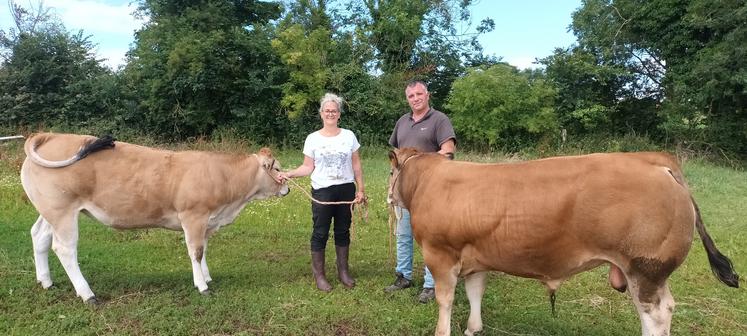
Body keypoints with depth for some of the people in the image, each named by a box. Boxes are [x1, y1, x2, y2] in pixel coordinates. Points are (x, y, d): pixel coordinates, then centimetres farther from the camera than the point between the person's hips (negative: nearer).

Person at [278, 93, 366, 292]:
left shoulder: (349, 136, 4)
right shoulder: (313, 139, 0)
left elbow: (356, 165, 7)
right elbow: (308, 167, -1)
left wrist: (361, 189, 4)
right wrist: (289, 174, -17)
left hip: (346, 190, 2)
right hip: (322, 191, -2)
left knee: (343, 231, 10)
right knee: (320, 232, 2)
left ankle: (343, 271, 22)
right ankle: (319, 275, 13)